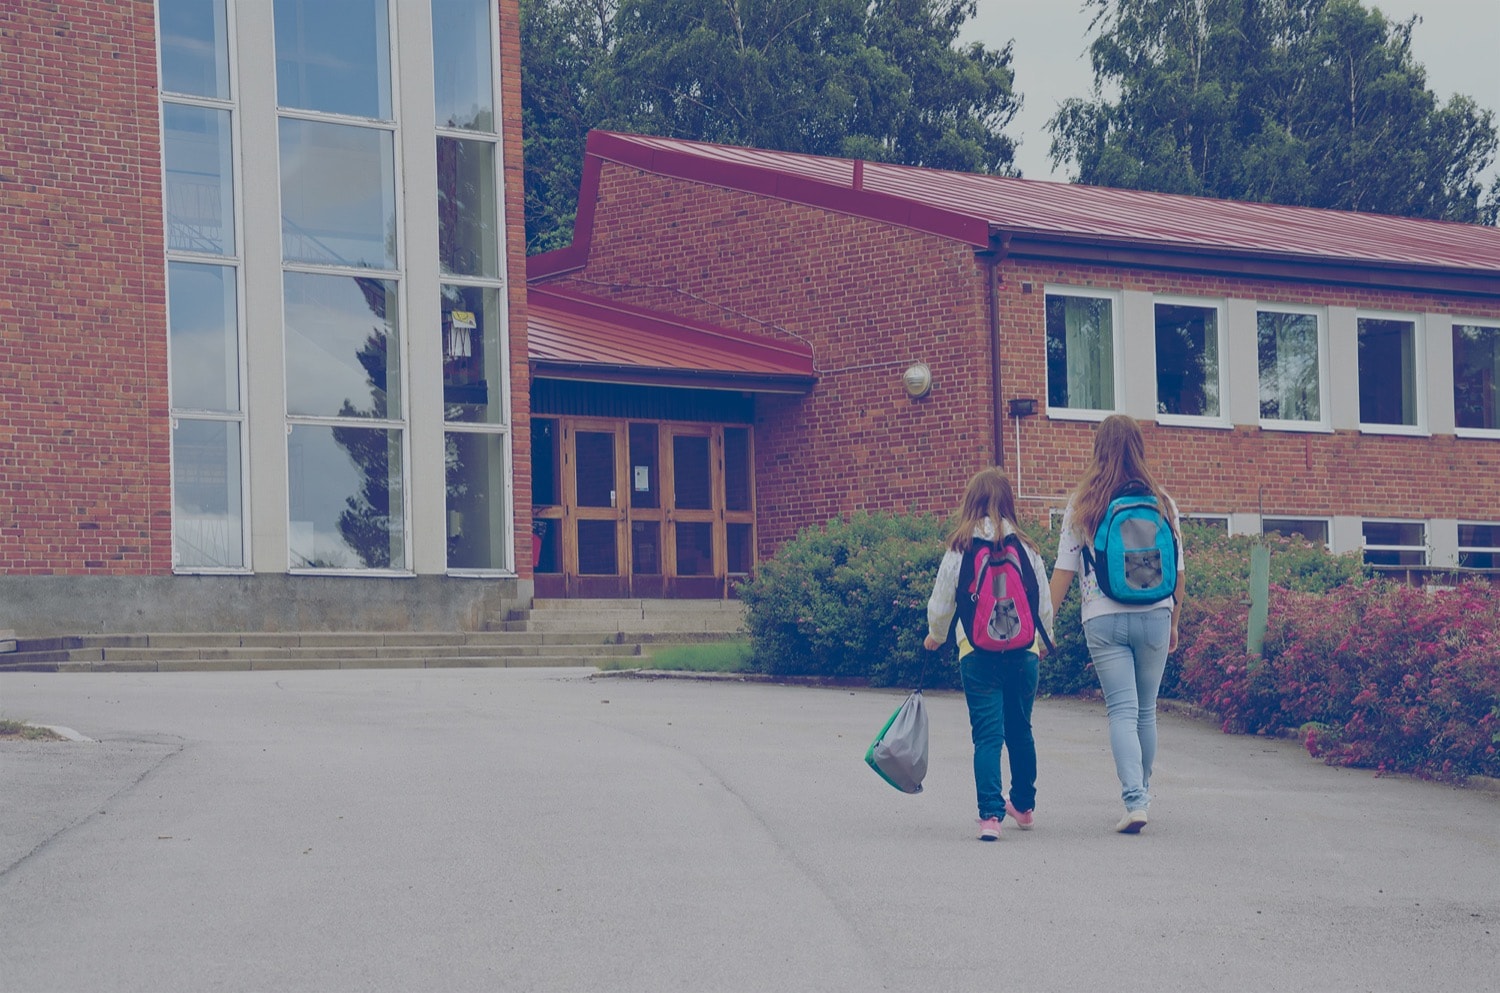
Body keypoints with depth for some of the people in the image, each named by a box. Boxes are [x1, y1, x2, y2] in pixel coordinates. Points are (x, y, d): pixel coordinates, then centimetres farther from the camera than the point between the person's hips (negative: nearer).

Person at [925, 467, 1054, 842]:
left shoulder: (959, 550, -5)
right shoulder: (1027, 549, 1)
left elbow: (941, 606, 2)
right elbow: (1045, 606, 8)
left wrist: (936, 636, 23)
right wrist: (1043, 641, 28)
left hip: (978, 655, -2)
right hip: (1023, 653, 3)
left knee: (987, 734, -1)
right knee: (1020, 731, 19)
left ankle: (991, 814, -12)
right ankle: (1023, 806, 34)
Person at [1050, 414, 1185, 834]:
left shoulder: (1083, 505, -2)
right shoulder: (1161, 501, 3)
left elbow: (1064, 569, -2)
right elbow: (1177, 570, 7)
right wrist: (1174, 621, 19)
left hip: (1104, 619, -2)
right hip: (1154, 615, 2)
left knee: (1122, 712, -2)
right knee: (1146, 711, 16)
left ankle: (1134, 800, -16)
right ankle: (1141, 791, 29)